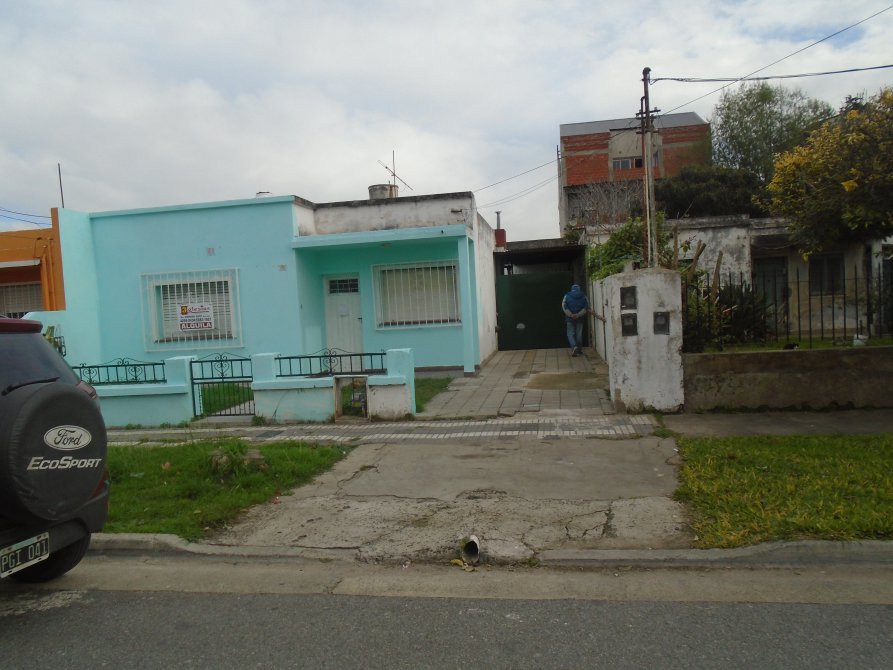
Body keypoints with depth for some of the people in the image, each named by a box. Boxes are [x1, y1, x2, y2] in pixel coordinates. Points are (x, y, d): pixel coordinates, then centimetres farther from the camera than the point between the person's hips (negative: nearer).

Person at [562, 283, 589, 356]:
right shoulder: (583, 296, 3)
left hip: (570, 318, -1)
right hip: (580, 318, 2)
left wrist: (571, 315, -12)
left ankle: (574, 346, -20)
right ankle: (579, 350, 13)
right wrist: (578, 314, -13)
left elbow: (564, 307, -10)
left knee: (570, 334, 3)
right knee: (579, 334, 10)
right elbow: (586, 307, -7)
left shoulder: (567, 296, 0)